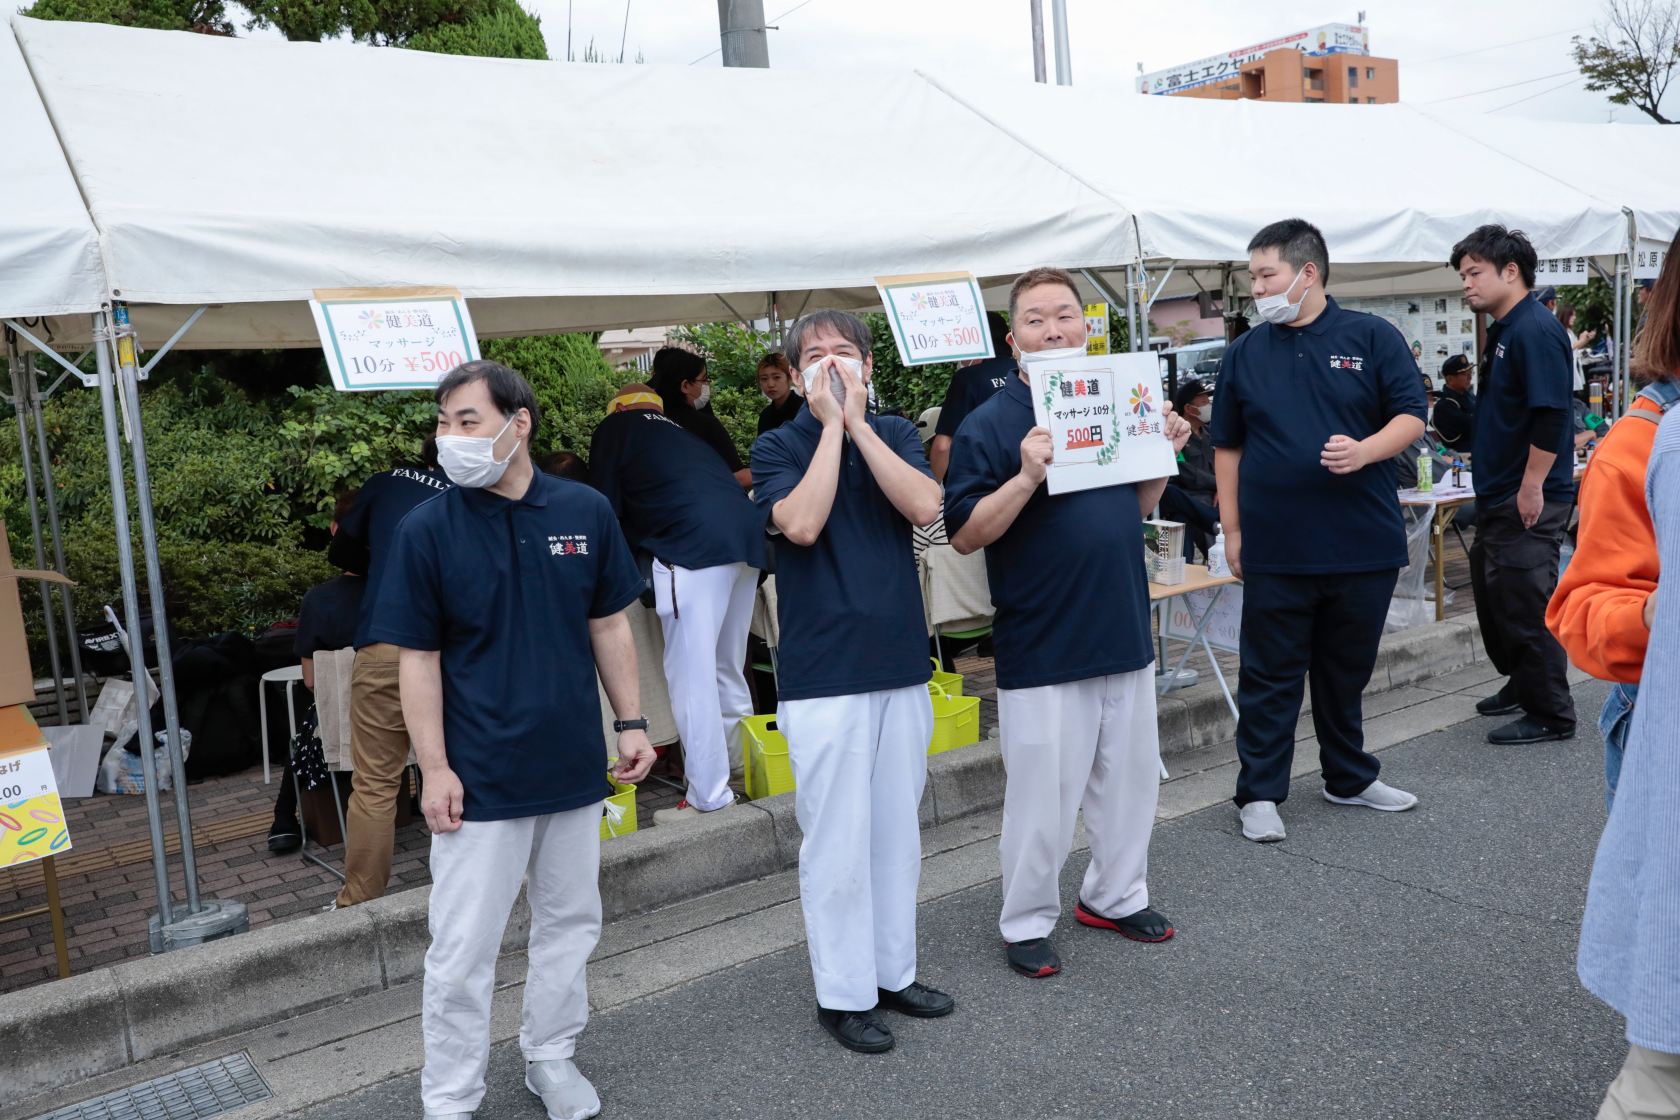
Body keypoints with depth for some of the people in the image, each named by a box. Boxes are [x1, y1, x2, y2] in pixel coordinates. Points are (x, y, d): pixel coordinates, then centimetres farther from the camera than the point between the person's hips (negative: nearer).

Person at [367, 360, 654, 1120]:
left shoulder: (586, 512, -3)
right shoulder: (427, 530, -9)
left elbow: (609, 628, 6)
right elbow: (418, 660, -7)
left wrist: (631, 722, 4)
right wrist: (434, 770, -10)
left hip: (575, 767, 3)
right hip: (479, 779, -3)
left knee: (570, 923, 17)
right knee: (463, 950, 6)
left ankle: (551, 1056, 38)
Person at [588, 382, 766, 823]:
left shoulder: (614, 429, 14)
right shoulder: (679, 433, 33)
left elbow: (605, 510, 11)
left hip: (695, 546, -8)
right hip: (747, 537, 8)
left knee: (691, 676, -5)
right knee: (727, 672, 18)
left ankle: (709, 798, -4)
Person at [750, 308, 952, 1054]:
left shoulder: (893, 433, 8)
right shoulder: (779, 446, -1)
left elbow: (924, 507, -11)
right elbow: (801, 523, -20)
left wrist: (857, 422, -12)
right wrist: (831, 426, -14)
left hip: (901, 663, 4)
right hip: (823, 675, -4)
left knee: (897, 830, 14)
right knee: (838, 840, 2)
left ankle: (894, 971, 30)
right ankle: (843, 994, 17)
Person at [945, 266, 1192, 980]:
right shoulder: (989, 425, -10)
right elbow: (965, 535, -15)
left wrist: (1164, 454, 2)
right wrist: (1027, 477, -28)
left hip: (1126, 635, 7)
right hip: (1042, 647, -6)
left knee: (1131, 778, 18)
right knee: (1043, 795, 3)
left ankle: (1117, 895, 37)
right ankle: (1026, 923, 22)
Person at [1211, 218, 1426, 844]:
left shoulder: (1372, 338, 1)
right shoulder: (1245, 353, 6)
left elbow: (1411, 416, 0)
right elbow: (1227, 447, 10)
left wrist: (1365, 450, -20)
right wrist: (1232, 530, 5)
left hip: (1363, 544, 0)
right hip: (1274, 550, 0)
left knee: (1347, 669, 15)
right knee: (1270, 675, 4)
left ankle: (1350, 778, 32)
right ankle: (1259, 793, 14)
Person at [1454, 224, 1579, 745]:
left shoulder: (1535, 331, -17)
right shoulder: (1503, 331, 14)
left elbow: (1550, 414, -24)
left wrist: (1532, 486, -23)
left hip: (1529, 500, -10)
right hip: (1497, 494, 10)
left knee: (1525, 605, -4)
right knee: (1492, 593, 19)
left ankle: (1551, 715, 9)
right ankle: (1521, 686, 36)